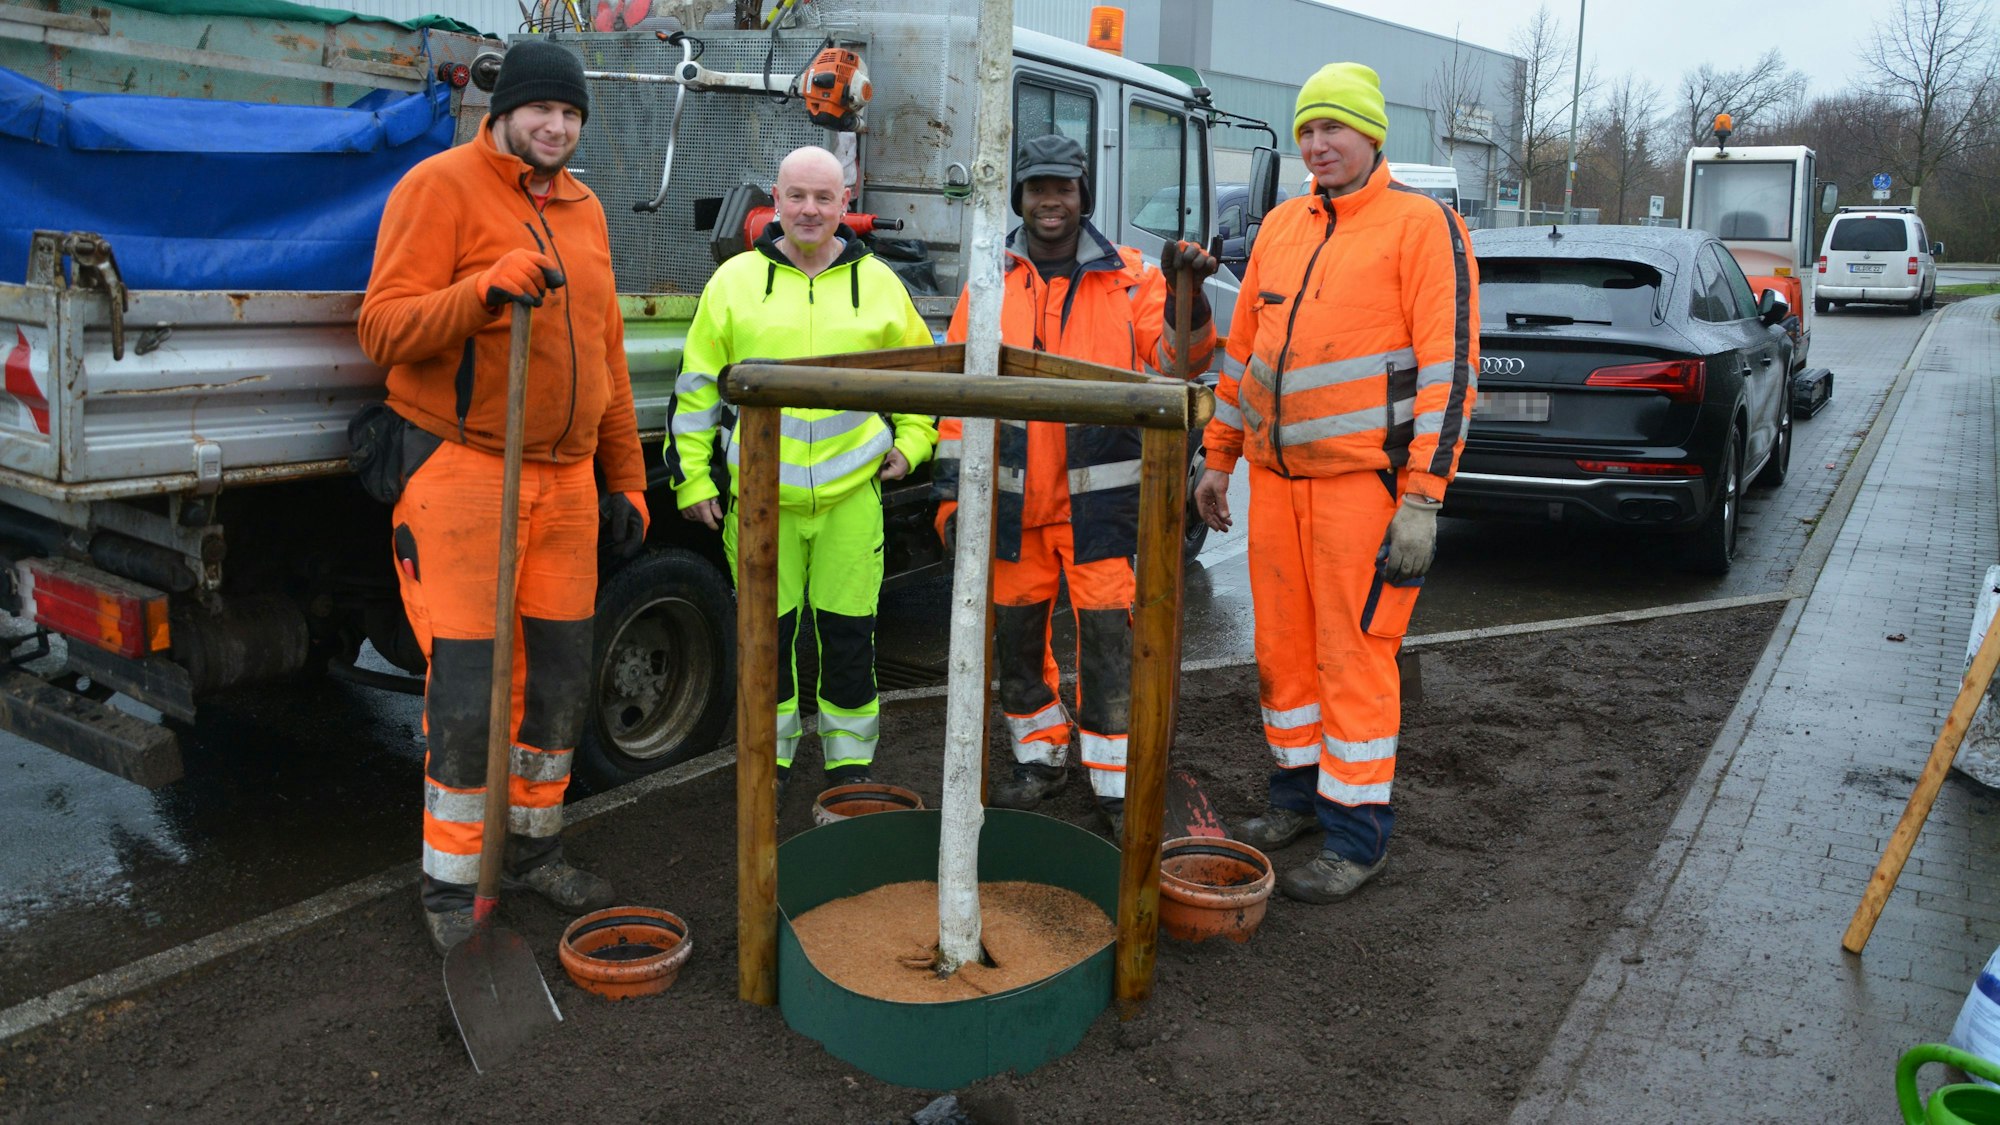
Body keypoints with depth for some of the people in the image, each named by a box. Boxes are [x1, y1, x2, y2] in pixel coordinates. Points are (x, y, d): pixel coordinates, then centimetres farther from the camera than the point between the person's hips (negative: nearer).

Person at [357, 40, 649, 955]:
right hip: (463, 472, -6)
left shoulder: (583, 210, 16)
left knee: (560, 679, 12)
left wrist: (625, 480, 17)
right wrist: (487, 290, -29)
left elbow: (606, 356, 20)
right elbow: (383, 329, -14)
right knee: (466, 687, -6)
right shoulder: (441, 187, -5)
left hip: (566, 479, 7)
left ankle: (533, 848, 29)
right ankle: (449, 886, 10)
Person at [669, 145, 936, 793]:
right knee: (767, 630, 8)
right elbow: (696, 383, 6)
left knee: (848, 632, 5)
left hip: (853, 491, 0)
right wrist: (691, 475, 3)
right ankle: (771, 757, 26)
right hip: (760, 492, 0)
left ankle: (850, 762, 20)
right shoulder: (736, 280, 3)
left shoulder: (878, 282, 6)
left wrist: (911, 441, 9)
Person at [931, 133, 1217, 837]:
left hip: (1099, 494, -2)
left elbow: (1179, 362, -6)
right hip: (1013, 495, 3)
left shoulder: (1129, 276, 2)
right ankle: (1040, 759, 31)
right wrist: (953, 490, 3)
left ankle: (1116, 785, 9)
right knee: (1017, 633, 12)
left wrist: (1186, 298, -25)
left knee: (1107, 637, -3)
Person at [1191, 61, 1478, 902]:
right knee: (1283, 645, 13)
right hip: (1277, 477, 6)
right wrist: (1218, 460, 18)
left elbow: (1448, 365, -11)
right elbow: (1243, 348, 20)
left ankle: (1358, 834, 10)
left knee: (1354, 653, -2)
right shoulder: (1281, 227, 14)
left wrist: (1423, 500, -17)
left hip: (1364, 480, -6)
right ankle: (1298, 792, 29)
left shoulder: (1421, 225, -5)